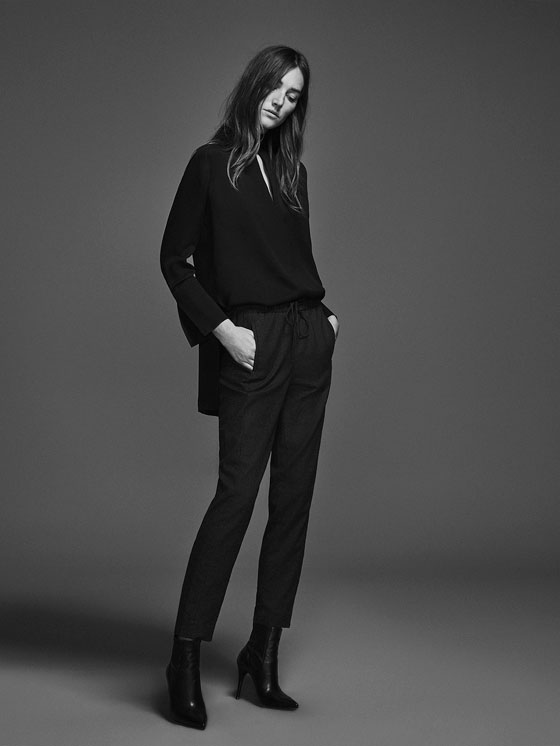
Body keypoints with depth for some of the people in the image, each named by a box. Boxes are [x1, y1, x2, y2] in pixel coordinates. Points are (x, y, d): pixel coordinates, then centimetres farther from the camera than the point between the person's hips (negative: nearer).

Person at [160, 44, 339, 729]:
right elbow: (174, 259, -3)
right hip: (251, 346, -6)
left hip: (309, 342, 6)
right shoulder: (211, 163, 1)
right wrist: (220, 327, -11)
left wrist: (324, 313, 5)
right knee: (237, 492, -9)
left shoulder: (292, 171, 17)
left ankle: (264, 652, 13)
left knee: (294, 496, 4)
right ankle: (186, 655, 1)